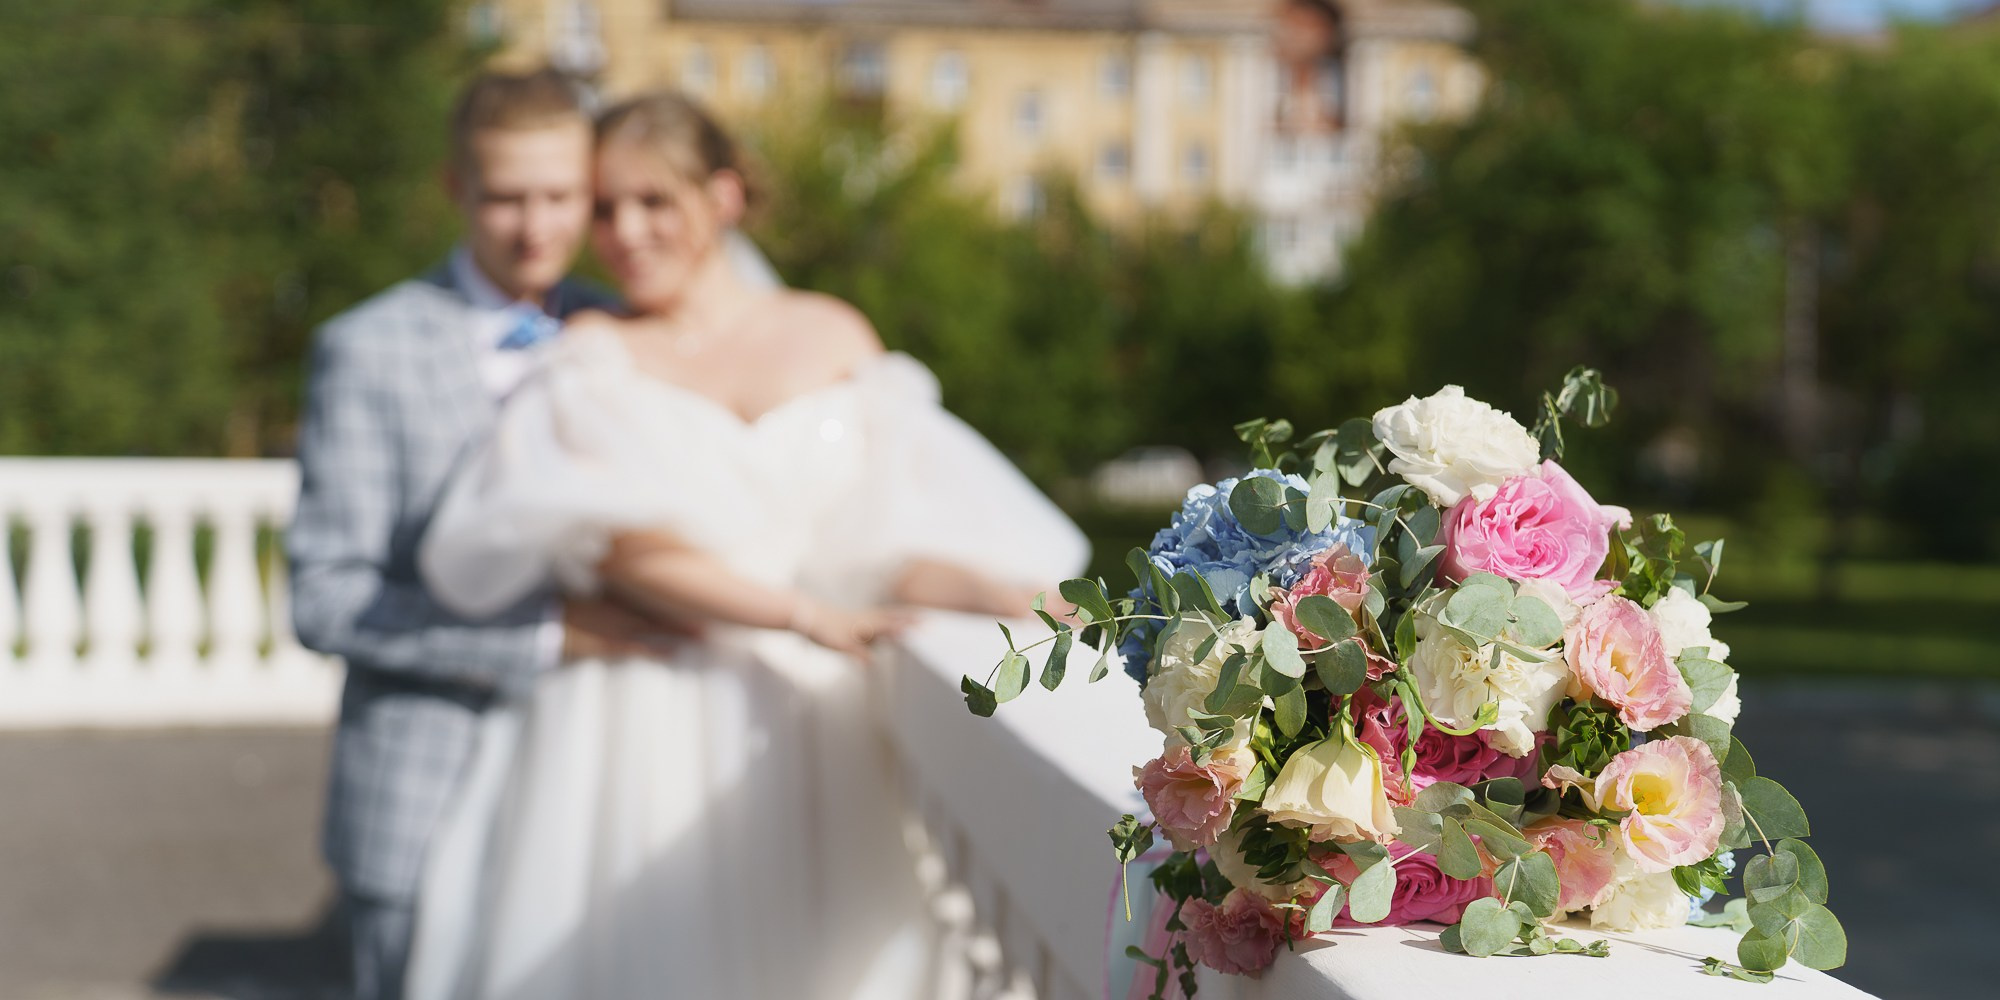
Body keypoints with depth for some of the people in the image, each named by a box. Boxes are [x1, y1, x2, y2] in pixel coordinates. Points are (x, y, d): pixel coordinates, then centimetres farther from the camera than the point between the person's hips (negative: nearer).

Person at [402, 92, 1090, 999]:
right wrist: (797, 611, -19)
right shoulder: (596, 357, 6)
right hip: (638, 742, -1)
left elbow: (886, 534, 6)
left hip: (796, 734, 2)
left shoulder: (834, 340, 11)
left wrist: (1006, 593, -11)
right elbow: (616, 548, -10)